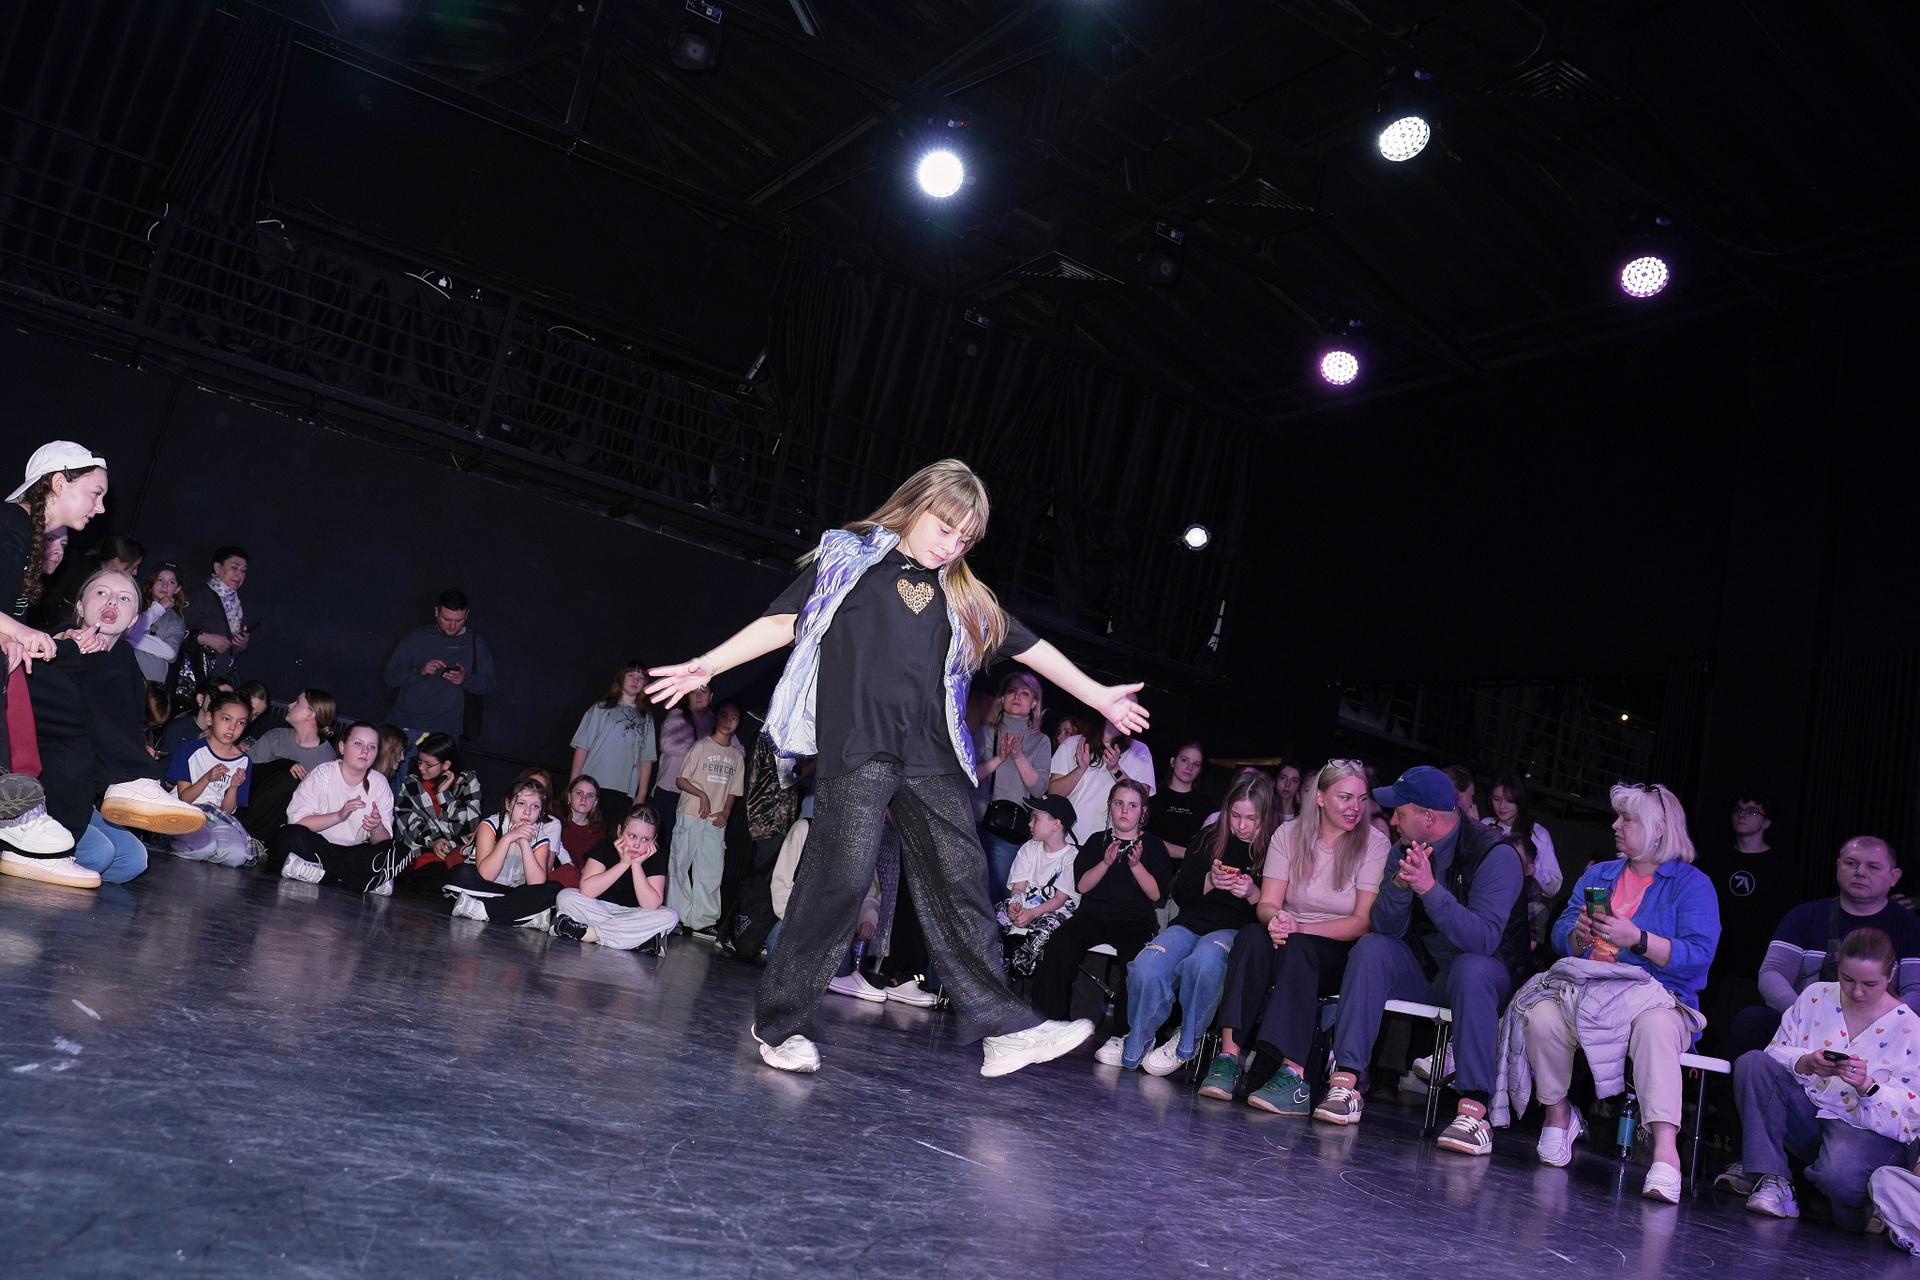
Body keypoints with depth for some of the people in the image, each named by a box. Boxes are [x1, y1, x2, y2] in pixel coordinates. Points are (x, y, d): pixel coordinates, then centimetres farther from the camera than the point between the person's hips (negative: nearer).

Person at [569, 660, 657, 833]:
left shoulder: (645, 719, 17)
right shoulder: (601, 709, 11)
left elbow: (647, 759, 13)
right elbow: (582, 746, 6)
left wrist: (641, 795, 5)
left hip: (625, 794, 2)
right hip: (593, 787, -2)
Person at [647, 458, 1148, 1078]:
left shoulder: (962, 594, 22)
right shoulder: (848, 557, 11)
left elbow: (1029, 647, 25)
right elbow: (784, 621, 4)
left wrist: (1100, 697, 26)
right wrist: (707, 665, -6)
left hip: (932, 758, 4)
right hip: (855, 749, -4)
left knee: (959, 882, -2)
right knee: (841, 878, -9)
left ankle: (1003, 1027, -2)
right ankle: (781, 1022, 4)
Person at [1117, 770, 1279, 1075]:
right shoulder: (1210, 838, 12)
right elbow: (1180, 893, 14)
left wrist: (1253, 894, -17)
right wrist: (1210, 881, -5)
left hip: (1237, 931, -3)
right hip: (1192, 923, 3)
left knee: (1205, 961, -41)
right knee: (1145, 970, -30)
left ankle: (1186, 1044, -15)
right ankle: (1135, 1044, 0)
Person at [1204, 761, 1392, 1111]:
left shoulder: (1374, 843, -4)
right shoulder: (1289, 835, 4)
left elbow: (1364, 922, -10)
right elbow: (1267, 904, -2)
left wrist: (1300, 928, -23)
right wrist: (1276, 919, -28)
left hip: (1342, 954, -2)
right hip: (1291, 942, 3)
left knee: (1297, 949, -35)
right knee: (1253, 936, -31)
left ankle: (1293, 1073, -45)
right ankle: (1229, 1054, -38)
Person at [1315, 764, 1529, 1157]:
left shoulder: (1495, 855, -17)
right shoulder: (1404, 850, 0)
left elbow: (1483, 939, -30)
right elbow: (1386, 927, -10)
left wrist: (1430, 888, -39)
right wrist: (1400, 884, -29)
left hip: (1483, 973, -5)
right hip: (1421, 967, 5)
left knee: (1470, 969, -36)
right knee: (1371, 949, -21)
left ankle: (1474, 1111, -41)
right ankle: (1347, 1083, -28)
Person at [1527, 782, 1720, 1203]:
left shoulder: (1692, 884, 5)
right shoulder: (1598, 875, 21)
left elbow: (1699, 956, -9)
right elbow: (1560, 935, 14)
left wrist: (1638, 938, -20)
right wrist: (1578, 934, -9)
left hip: (1657, 995, -3)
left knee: (1656, 1028, -40)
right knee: (1543, 1016, -29)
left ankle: (1665, 1149, -43)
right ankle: (1558, 1114, -6)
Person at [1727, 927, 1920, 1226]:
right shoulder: (1816, 997, 4)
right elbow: (1775, 1052, 3)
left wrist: (1867, 1087, -29)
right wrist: (1804, 1063, -20)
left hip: (1869, 1131, -4)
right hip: (1807, 1115, 5)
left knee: (1839, 1175, -39)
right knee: (1752, 1063, -21)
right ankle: (1771, 1180, -21)